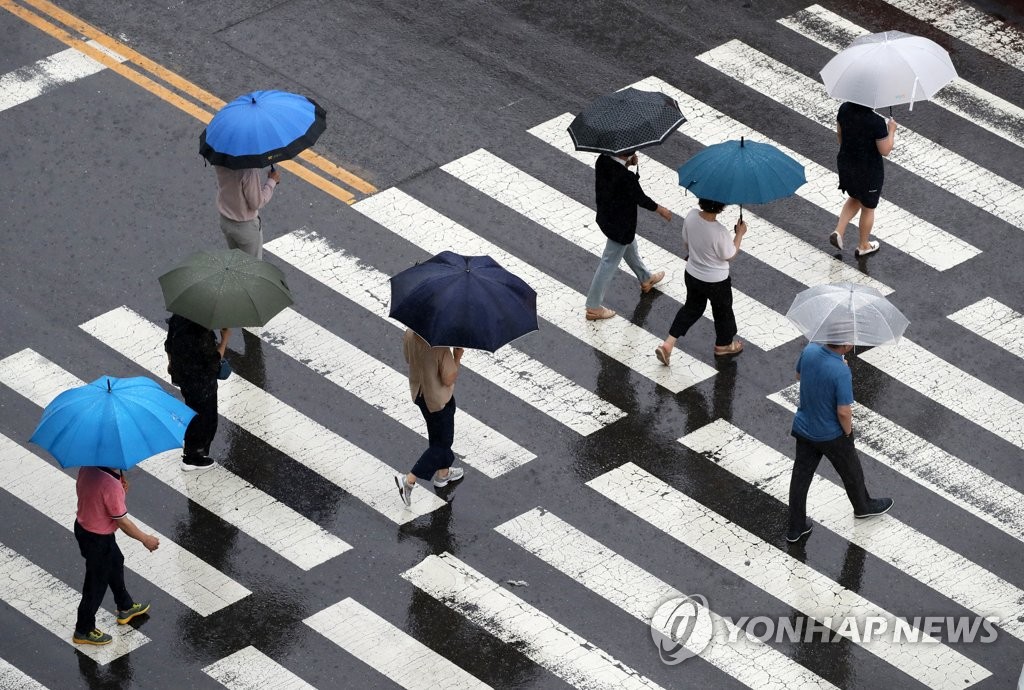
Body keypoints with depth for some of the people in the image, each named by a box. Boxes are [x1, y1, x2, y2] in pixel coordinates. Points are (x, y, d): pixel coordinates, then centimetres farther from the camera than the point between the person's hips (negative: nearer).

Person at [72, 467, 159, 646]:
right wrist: (146, 539, -9)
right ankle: (84, 631, 31)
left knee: (115, 563, 31)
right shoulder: (111, 485, -35)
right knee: (96, 584, 13)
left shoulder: (87, 468, -12)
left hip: (82, 525, 9)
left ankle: (126, 608, 52)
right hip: (98, 540, -9)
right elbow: (122, 522, -24)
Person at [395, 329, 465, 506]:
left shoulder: (410, 334, -14)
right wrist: (457, 356, -13)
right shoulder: (440, 345, -34)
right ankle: (409, 480, 6)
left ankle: (442, 472, 48)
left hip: (418, 391, 7)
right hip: (439, 399, -7)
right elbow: (448, 379, -27)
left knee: (437, 436, 29)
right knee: (442, 442, 13)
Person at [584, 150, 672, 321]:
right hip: (620, 226, -8)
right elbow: (640, 198, -19)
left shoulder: (602, 160, -18)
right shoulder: (627, 178, -36)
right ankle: (593, 307, 22)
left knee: (630, 247, 32)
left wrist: (628, 162, -14)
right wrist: (661, 210, 1)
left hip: (605, 216, 8)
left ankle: (646, 279, 58)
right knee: (609, 263, 9)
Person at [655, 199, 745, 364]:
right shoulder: (720, 233, -36)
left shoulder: (691, 216, -20)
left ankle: (667, 344, 23)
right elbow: (730, 256, -17)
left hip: (692, 275, 5)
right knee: (723, 311, 23)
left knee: (691, 308, 27)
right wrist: (739, 234, -5)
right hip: (716, 282, -5)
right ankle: (723, 345, 47)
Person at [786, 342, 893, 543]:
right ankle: (863, 506, 47)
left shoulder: (809, 350, -15)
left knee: (801, 476, 16)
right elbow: (844, 412, -28)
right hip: (830, 435, -5)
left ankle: (795, 527, 25)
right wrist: (848, 431, -7)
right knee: (851, 471, 22)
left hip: (803, 428, 5)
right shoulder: (841, 372, -34)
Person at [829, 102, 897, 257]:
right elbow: (885, 150, -20)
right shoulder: (876, 121, -30)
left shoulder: (844, 109, -14)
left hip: (845, 164, 5)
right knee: (868, 207, 20)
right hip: (868, 171, -5)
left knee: (855, 199, 33)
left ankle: (838, 232, 20)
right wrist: (891, 131, -5)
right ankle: (863, 246, 38)